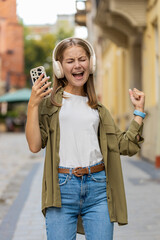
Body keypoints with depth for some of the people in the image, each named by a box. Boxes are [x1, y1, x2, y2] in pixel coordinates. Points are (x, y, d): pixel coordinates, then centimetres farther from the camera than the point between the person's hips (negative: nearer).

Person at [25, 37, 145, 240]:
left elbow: (126, 146, 13)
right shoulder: (50, 102, 6)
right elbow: (35, 145, -5)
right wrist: (33, 104, -11)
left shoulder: (98, 109, 17)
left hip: (98, 187, 3)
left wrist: (139, 110, 12)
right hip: (63, 187, -3)